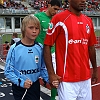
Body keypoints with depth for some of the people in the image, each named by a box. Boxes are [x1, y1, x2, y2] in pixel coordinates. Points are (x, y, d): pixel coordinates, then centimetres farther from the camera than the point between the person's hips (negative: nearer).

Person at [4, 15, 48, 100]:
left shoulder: (40, 48, -4)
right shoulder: (15, 48, -14)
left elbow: (43, 68, 6)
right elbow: (8, 71, -10)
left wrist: (49, 79, -9)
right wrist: (21, 82, -21)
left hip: (35, 86, 3)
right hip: (19, 87, -2)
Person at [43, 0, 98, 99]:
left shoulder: (88, 21, 9)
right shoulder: (59, 19, -9)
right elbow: (47, 46, -9)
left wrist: (95, 70, 19)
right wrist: (51, 73, -13)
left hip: (86, 78, 6)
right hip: (67, 80, -6)